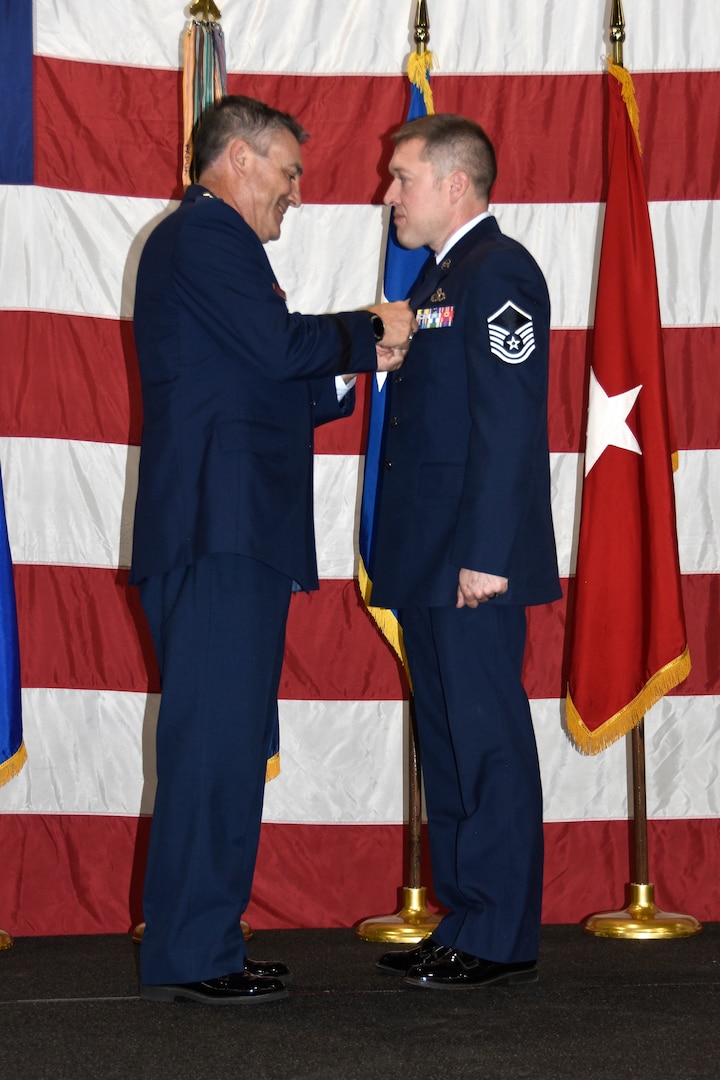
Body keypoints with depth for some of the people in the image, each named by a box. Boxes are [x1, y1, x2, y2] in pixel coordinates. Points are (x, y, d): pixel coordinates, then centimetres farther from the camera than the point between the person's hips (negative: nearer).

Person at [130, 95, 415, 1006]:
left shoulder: (202, 240, 28)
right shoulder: (207, 231, -5)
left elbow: (267, 391, 28)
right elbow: (278, 347, -16)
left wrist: (354, 368, 18)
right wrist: (369, 332, 0)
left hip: (230, 533, 11)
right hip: (219, 529, -11)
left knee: (227, 743, 10)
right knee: (215, 737, -11)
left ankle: (202, 946, 14)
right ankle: (188, 956, -8)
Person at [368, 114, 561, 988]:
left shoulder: (497, 272, -10)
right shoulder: (439, 277, 20)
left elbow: (509, 423, -18)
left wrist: (485, 554, -22)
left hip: (473, 560, -10)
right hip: (430, 559, 10)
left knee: (487, 741, -5)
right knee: (447, 741, 13)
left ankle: (501, 940, 1)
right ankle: (465, 921, 21)